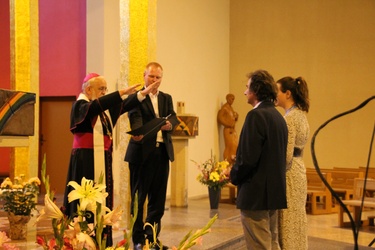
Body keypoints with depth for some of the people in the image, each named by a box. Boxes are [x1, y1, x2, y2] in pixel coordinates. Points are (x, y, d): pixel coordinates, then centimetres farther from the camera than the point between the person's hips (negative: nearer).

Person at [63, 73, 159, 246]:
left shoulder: (105, 107, 15)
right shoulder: (80, 105, -6)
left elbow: (124, 106, 6)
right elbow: (95, 106, -25)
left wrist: (143, 93, -5)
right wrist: (121, 92, -27)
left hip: (103, 159, 7)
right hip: (85, 158, -7)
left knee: (102, 200, 5)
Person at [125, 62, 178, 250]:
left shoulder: (166, 98, 16)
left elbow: (173, 117, 3)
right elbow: (136, 119, -18)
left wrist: (169, 124, -20)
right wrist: (137, 134, -39)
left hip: (162, 152, 5)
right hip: (142, 152, -5)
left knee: (158, 198, 9)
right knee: (139, 197, 2)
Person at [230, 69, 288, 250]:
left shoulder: (256, 115, -16)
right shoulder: (278, 116, 11)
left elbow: (248, 157, -21)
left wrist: (234, 176, -3)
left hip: (256, 193, -9)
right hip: (274, 192, 9)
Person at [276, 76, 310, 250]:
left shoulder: (289, 118, -17)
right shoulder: (301, 115, 11)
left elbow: (285, 156, -20)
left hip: (289, 174, -9)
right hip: (299, 171, 9)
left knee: (287, 226, -2)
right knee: (296, 223, 14)